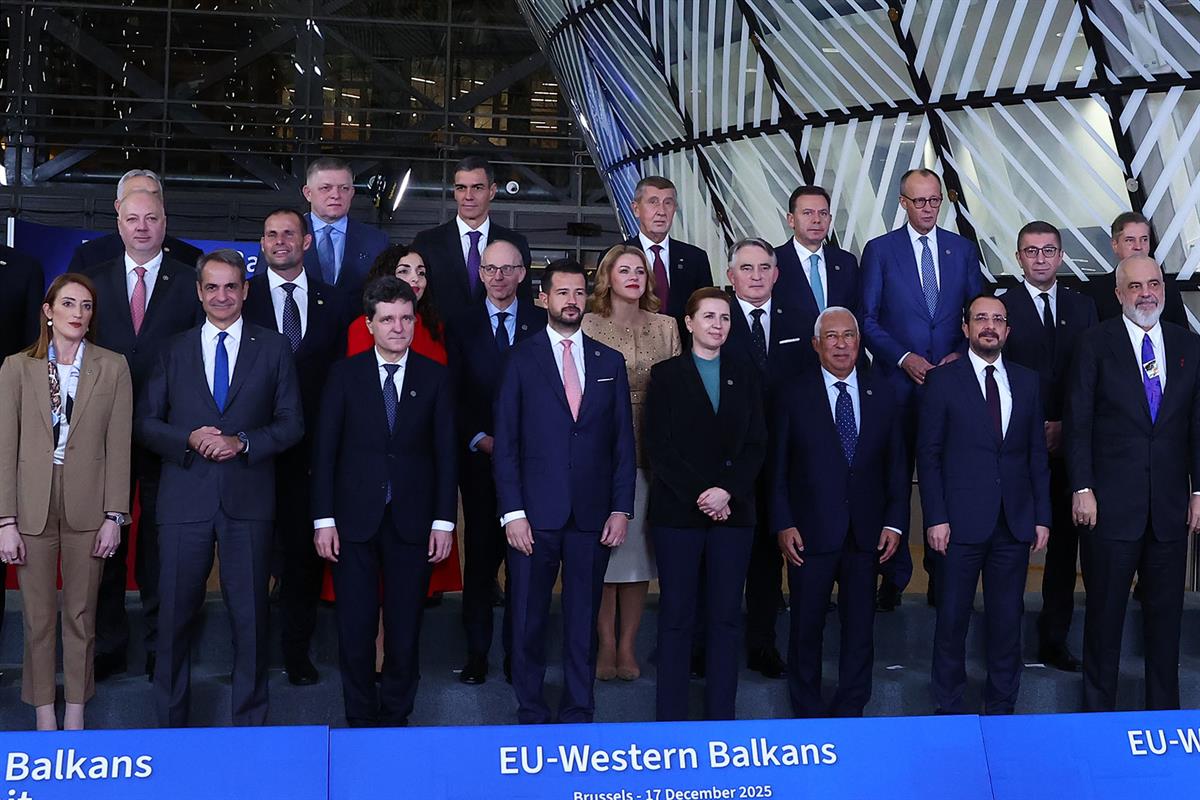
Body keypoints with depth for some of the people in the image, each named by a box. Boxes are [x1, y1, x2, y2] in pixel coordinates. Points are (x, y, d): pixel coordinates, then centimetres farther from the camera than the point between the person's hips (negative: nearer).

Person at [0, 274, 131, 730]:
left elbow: (119, 446, 0)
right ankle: (45, 719, 18)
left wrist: (114, 516, -4)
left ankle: (75, 718, 19)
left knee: (81, 615, 8)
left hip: (88, 508, 0)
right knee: (38, 616, 7)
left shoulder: (113, 367, 1)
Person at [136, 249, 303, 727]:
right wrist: (189, 440, -11)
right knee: (176, 615, 7)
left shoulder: (274, 349, 7)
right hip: (184, 501, 1)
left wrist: (242, 443, -12)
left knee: (250, 616, 5)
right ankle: (170, 722, 21)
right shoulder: (173, 350, 10)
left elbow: (292, 423, 4)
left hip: (248, 500, -1)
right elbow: (145, 423, 7)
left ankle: (249, 722, 18)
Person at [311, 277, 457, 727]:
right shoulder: (345, 374, 3)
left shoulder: (434, 377, 5)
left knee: (405, 627, 6)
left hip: (412, 520, 1)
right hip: (355, 518, 0)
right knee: (354, 627, 4)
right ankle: (361, 719, 19)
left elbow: (445, 453, 4)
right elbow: (324, 450, 2)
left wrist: (444, 521, -2)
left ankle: (396, 717, 21)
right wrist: (323, 519, -4)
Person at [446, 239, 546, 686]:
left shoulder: (541, 323, 6)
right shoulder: (462, 326, 8)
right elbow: (454, 394, 4)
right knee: (480, 553, 4)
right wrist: (480, 439, -8)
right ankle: (477, 651, 11)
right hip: (478, 458, 0)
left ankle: (517, 650, 10)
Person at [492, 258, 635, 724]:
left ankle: (578, 715, 20)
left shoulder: (610, 362, 10)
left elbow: (623, 442, 9)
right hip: (535, 512, -2)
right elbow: (505, 443, -1)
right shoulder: (522, 359, 2)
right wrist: (512, 512, -8)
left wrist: (621, 509, 1)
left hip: (592, 515, 2)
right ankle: (531, 714, 19)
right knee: (528, 621, 5)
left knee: (583, 621, 8)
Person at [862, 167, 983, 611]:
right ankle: (894, 575, 10)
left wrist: (961, 355, -6)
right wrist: (904, 358, -12)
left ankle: (941, 574, 13)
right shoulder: (879, 250, 3)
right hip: (896, 380, -2)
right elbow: (868, 320, 0)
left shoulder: (963, 249, 10)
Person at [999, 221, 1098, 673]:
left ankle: (1054, 640, 18)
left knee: (1065, 542, 8)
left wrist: (1067, 427, -4)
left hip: (1068, 445, 4)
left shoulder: (1083, 307, 12)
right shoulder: (1001, 308, -1)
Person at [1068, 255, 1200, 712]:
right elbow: (1078, 422, -4)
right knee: (1105, 612, 6)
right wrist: (1082, 489, -10)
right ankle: (1099, 710, 17)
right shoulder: (1097, 344, -2)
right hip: (1111, 504, -3)